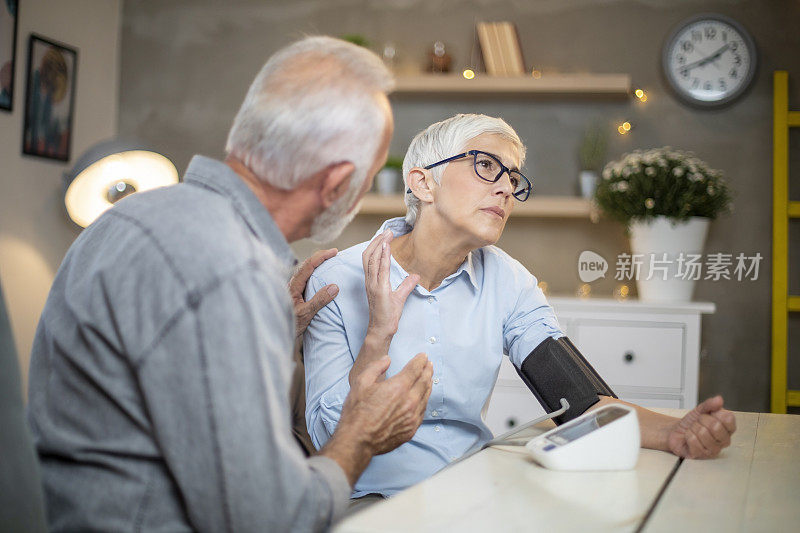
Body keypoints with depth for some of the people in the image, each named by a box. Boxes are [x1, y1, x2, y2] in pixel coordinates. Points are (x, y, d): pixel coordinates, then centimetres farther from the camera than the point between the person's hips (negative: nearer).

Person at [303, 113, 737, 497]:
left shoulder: (506, 280, 3)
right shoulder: (339, 280, -9)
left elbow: (575, 397, -7)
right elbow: (328, 438, -12)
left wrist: (673, 432, -24)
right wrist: (378, 335, -24)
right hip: (376, 500, -2)